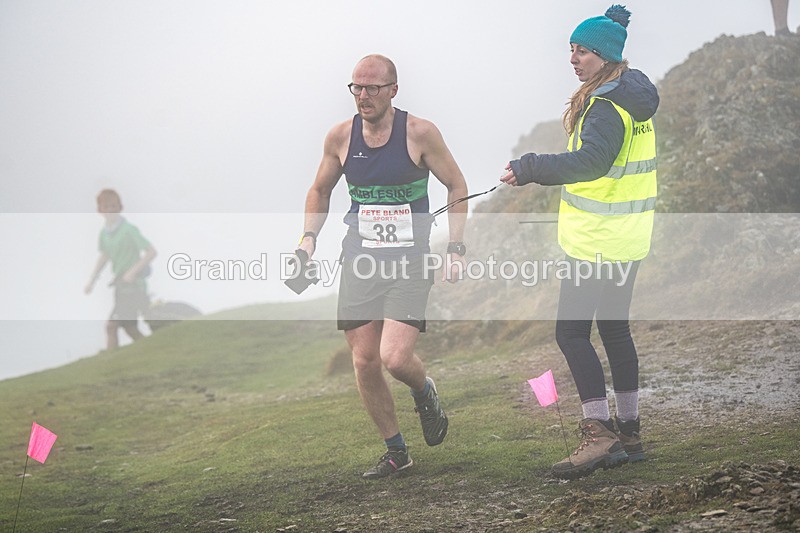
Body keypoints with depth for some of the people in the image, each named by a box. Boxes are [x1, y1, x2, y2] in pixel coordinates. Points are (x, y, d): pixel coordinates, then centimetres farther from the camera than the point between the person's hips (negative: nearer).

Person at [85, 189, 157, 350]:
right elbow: (104, 257, 21)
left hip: (133, 286, -8)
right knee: (130, 328, 14)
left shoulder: (129, 230, -15)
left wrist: (133, 271, -21)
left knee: (111, 326, -12)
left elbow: (151, 252, -15)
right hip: (120, 285, 8)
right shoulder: (105, 232, 7)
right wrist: (91, 281, 15)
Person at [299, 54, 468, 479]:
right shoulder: (341, 136, 1)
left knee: (395, 358, -18)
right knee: (364, 363, 2)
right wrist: (309, 237, 2)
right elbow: (320, 190, 18)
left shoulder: (420, 134, -9)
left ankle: (425, 394, 19)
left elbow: (456, 186, 3)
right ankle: (395, 451, 20)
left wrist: (456, 248, -3)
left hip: (410, 261, -4)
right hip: (360, 262, 4)